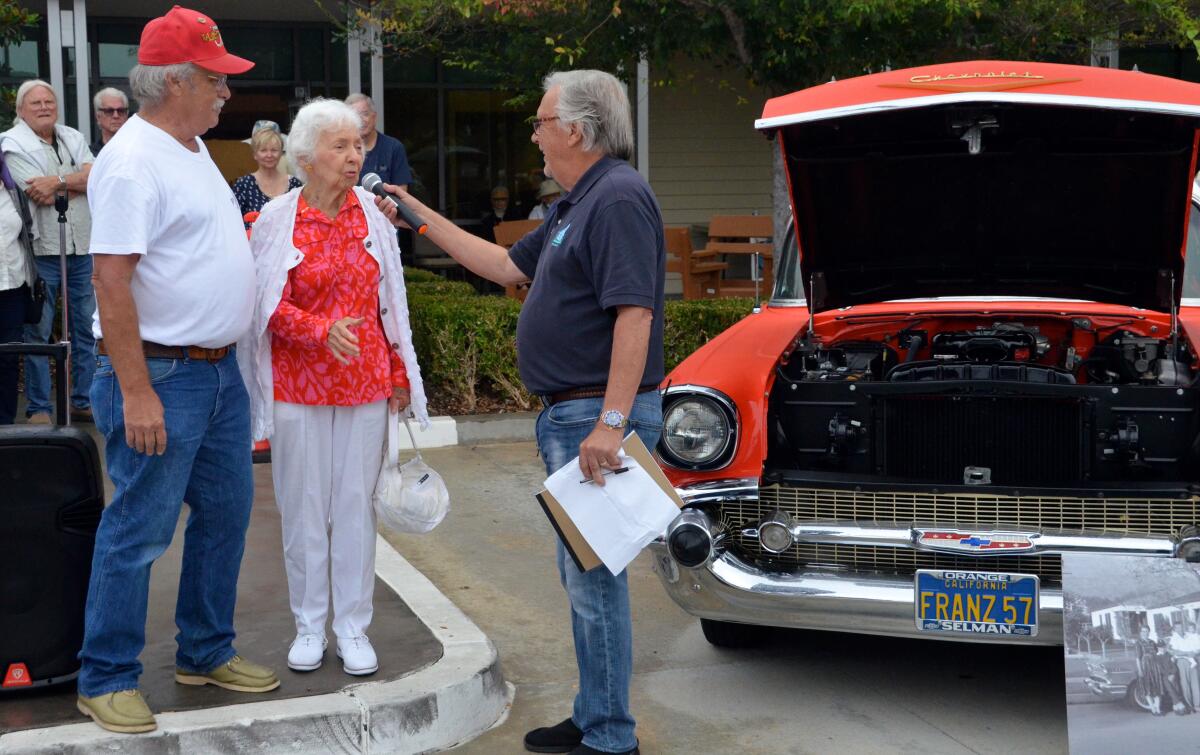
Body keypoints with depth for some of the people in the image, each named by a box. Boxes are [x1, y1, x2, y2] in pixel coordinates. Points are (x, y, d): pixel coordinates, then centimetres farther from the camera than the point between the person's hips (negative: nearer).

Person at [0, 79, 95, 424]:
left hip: (81, 248, 5)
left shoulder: (72, 138, 13)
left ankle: (83, 402, 20)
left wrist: (58, 180, -15)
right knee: (38, 332, -1)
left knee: (87, 328, 10)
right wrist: (78, 182, -4)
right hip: (42, 250, -5)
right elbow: (40, 196, -15)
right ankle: (38, 408, 8)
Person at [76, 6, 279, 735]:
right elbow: (111, 278, -23)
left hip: (220, 368, 10)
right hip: (161, 375, -10)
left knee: (226, 512, 16)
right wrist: (136, 393, -25)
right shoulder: (134, 162, -18)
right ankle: (106, 678, 12)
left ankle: (206, 652, 31)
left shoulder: (192, 149, 12)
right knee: (139, 532, -1)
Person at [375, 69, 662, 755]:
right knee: (581, 571, 16)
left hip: (601, 415, -11)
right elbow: (506, 266, 27)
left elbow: (634, 314, -24)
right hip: (570, 415, 11)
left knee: (595, 575, -5)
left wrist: (611, 423, -29)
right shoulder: (577, 205, 17)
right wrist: (420, 217, 29)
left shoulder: (620, 198, -16)